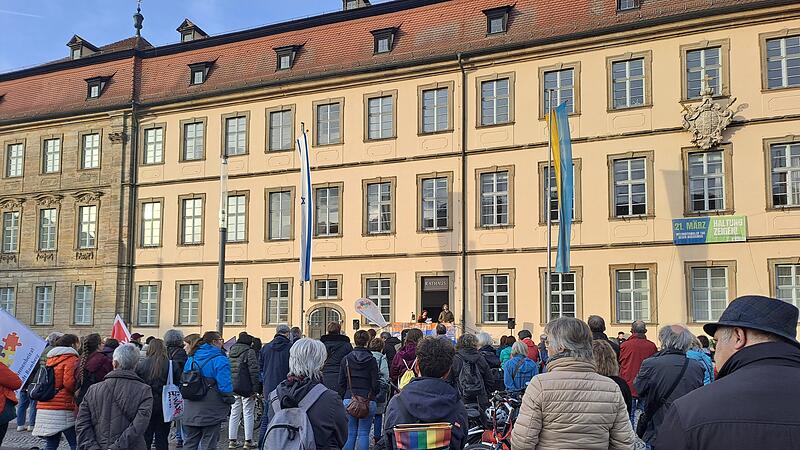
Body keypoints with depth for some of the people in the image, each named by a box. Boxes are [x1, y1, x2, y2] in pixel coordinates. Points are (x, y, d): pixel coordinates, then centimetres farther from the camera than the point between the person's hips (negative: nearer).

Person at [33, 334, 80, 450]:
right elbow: (69, 382, -17)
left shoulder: (51, 359, 17)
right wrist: (78, 392, -1)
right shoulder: (71, 359, -7)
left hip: (44, 407, 8)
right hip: (62, 408, -8)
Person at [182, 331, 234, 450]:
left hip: (190, 412, 6)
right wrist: (229, 401, -4)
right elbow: (225, 386, -17)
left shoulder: (190, 359, 10)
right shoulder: (220, 360, -13)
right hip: (210, 412, -6)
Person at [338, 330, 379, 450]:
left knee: (350, 433, 7)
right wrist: (374, 393, 18)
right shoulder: (371, 360, -3)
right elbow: (375, 384, -2)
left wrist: (342, 398, 16)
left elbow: (341, 383, 6)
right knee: (364, 433, 3)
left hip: (349, 400, 2)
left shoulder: (346, 359, 3)